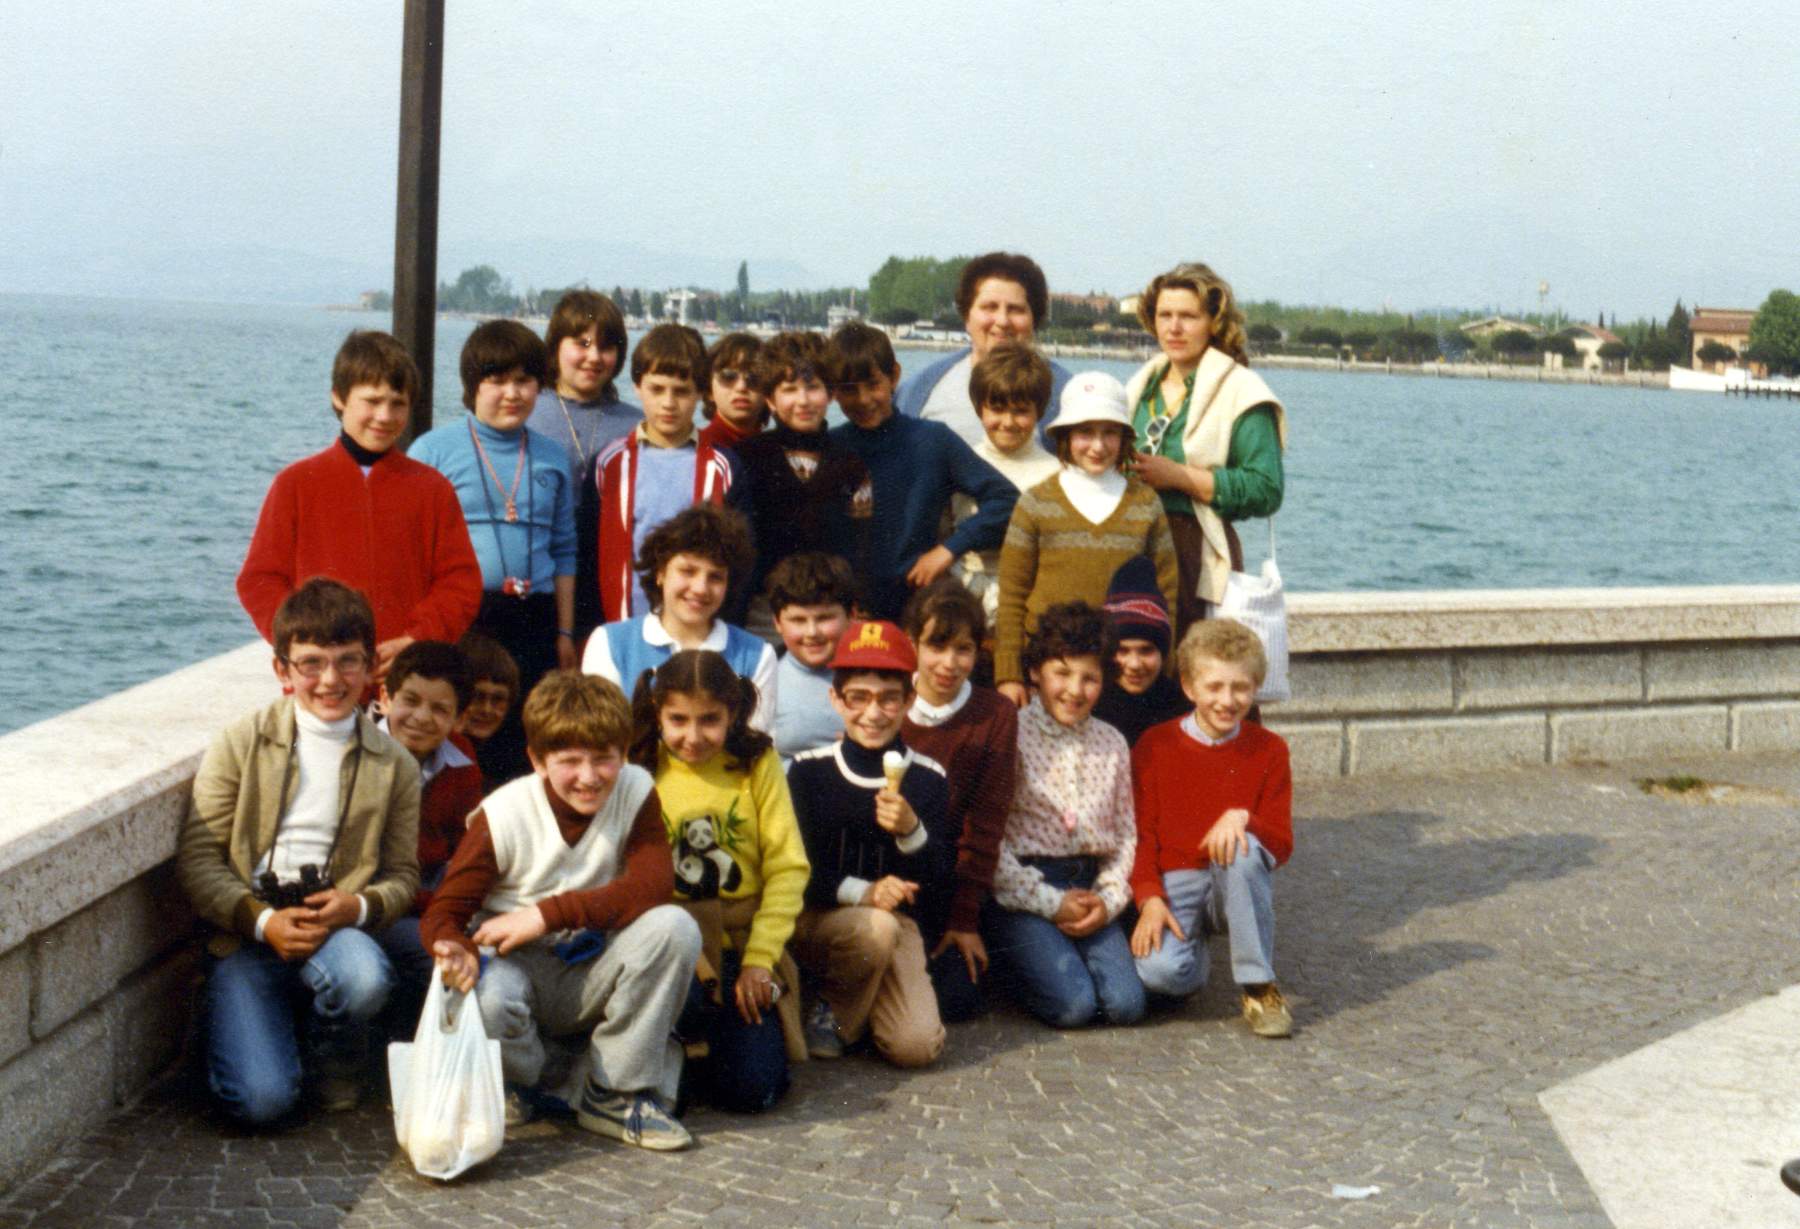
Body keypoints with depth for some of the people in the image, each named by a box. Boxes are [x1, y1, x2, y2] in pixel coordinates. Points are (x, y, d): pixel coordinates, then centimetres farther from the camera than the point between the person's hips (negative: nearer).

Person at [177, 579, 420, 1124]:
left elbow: (403, 874, 9)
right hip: (245, 936, -2)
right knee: (261, 1100, -22)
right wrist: (262, 920, -17)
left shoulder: (394, 765, 8)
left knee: (365, 978, -36)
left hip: (336, 930, 2)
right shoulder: (241, 742, 3)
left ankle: (333, 1057, 2)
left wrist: (358, 905, -15)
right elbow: (197, 856, -2)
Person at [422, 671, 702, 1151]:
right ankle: (530, 1081, 2)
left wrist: (550, 913, -28)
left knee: (675, 926, -27)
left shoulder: (636, 791, -9)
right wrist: (456, 953, -39)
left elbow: (654, 885, -22)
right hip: (520, 967, -2)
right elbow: (443, 912, -13)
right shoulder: (503, 814, -14)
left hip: (594, 975, 2)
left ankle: (616, 1092, -13)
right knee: (483, 999, -37)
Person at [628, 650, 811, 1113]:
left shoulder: (757, 763, 1)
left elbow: (788, 867, -2)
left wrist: (759, 959, -11)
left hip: (744, 941, 1)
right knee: (677, 1000, -37)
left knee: (752, 1088, -16)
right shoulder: (641, 772, -2)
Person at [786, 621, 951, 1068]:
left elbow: (938, 888, -2)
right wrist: (861, 893, -23)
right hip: (818, 919, -2)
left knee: (918, 1045, -20)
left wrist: (912, 832, -21)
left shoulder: (928, 778, 0)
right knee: (878, 928, -36)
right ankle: (834, 1009, -3)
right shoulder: (808, 771, -4)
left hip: (898, 920, 2)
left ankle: (839, 1016, 14)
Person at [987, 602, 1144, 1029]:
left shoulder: (1112, 744, 11)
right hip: (1023, 893, -5)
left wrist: (1109, 900, -4)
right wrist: (1050, 903, -11)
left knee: (1127, 1004, -14)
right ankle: (1022, 961, 9)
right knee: (1073, 1004, -21)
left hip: (1088, 891, 5)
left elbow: (1125, 834, 12)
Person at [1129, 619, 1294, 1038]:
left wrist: (1243, 819, -23)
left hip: (1237, 885, 1)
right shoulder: (1155, 746, 0)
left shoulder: (1269, 750, 2)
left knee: (1243, 847, -35)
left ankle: (1258, 987, -22)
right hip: (1174, 883, -1)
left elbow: (1281, 845, -1)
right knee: (1159, 971, -32)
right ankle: (1191, 942, 9)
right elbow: (1141, 836, -2)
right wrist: (1150, 900, -18)